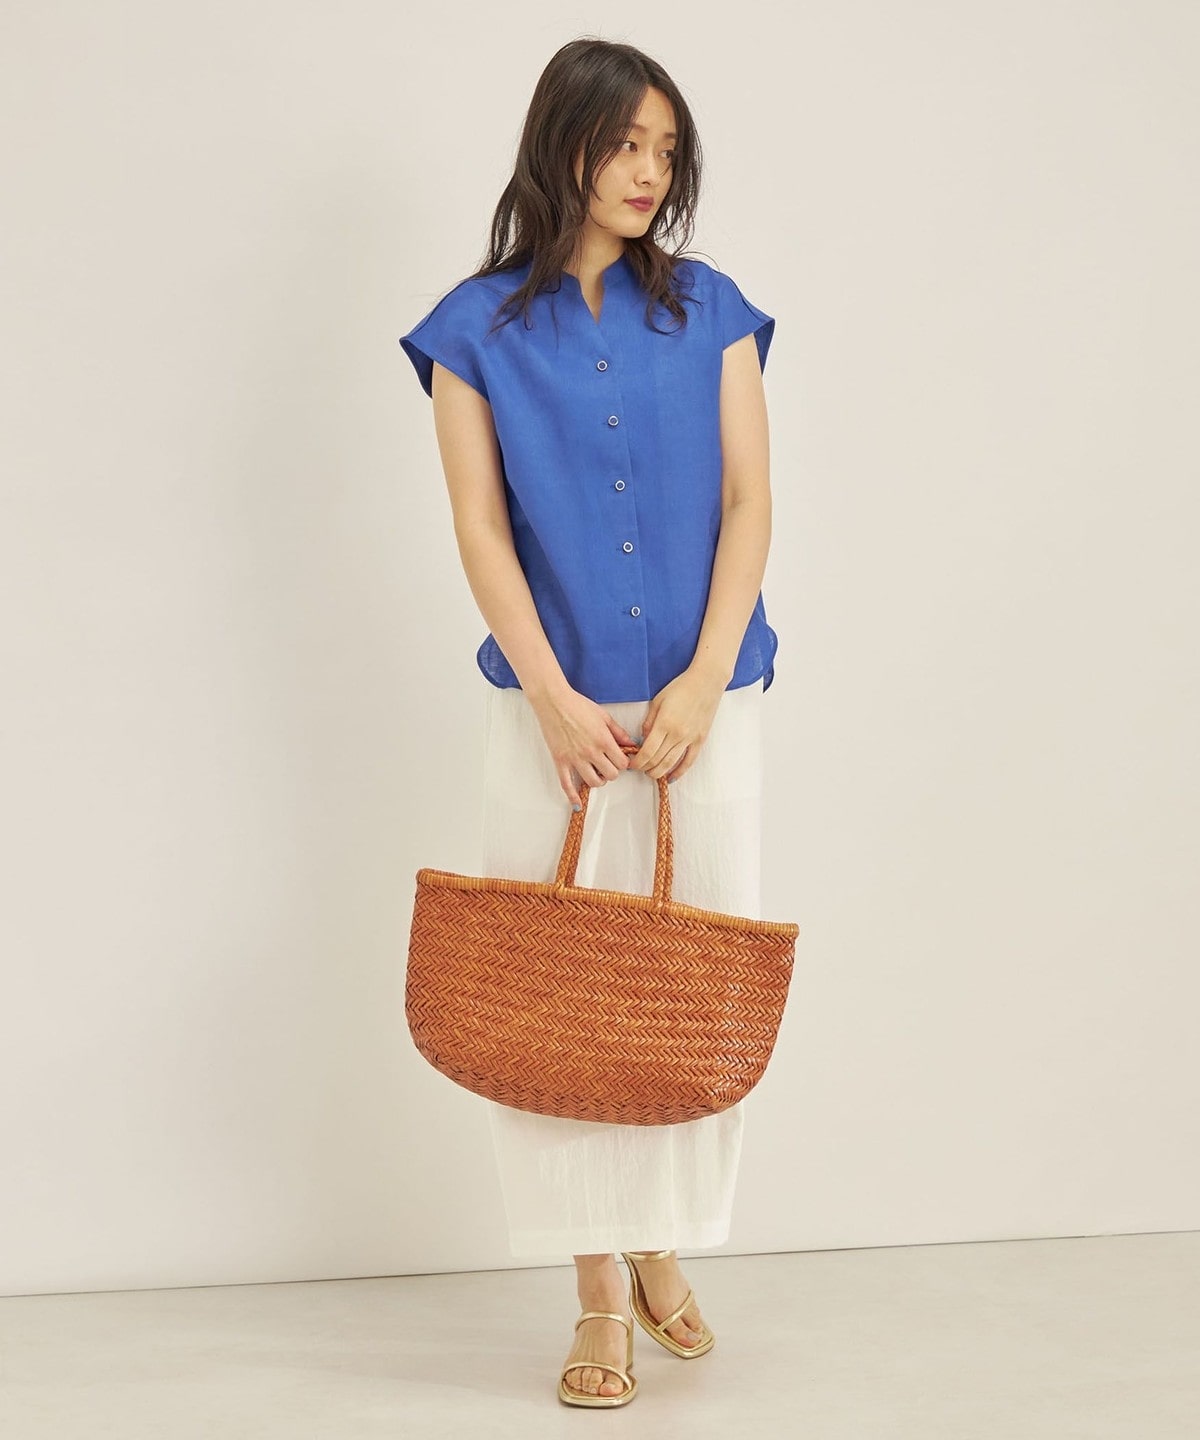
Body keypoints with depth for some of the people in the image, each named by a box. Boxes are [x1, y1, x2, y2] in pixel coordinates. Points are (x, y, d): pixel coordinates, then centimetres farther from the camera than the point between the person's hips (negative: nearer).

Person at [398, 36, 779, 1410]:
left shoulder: (710, 310, 6)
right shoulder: (478, 327, 2)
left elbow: (748, 503, 1)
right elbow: (481, 529, -2)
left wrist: (701, 684, -9)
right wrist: (555, 702, -11)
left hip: (701, 702, 1)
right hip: (554, 711, -1)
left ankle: (665, 1248, 25)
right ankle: (600, 1291, 13)